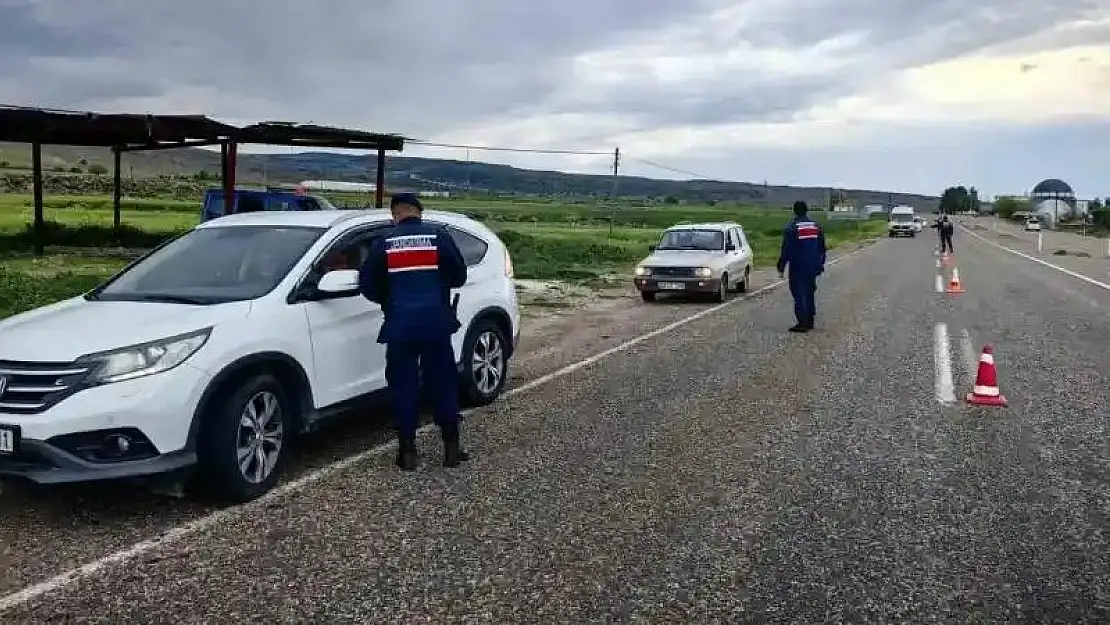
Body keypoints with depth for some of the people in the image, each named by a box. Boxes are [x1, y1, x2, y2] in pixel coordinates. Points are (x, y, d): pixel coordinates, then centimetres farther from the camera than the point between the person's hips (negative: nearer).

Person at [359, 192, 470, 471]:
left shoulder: (384, 242, 3)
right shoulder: (438, 236, 2)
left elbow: (367, 285, 5)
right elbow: (459, 275, 5)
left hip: (399, 326, 0)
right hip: (435, 323, 0)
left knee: (404, 387, 7)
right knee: (444, 384, 9)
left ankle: (408, 451, 9)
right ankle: (451, 448, 13)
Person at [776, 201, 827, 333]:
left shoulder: (791, 228, -11)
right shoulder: (816, 226, 8)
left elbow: (786, 250, -14)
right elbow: (822, 248, 16)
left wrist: (781, 268, -9)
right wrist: (821, 263, 25)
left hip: (798, 268, -6)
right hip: (813, 267, 6)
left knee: (799, 294, -3)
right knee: (810, 293, 16)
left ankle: (803, 323, -6)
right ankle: (810, 321, 22)